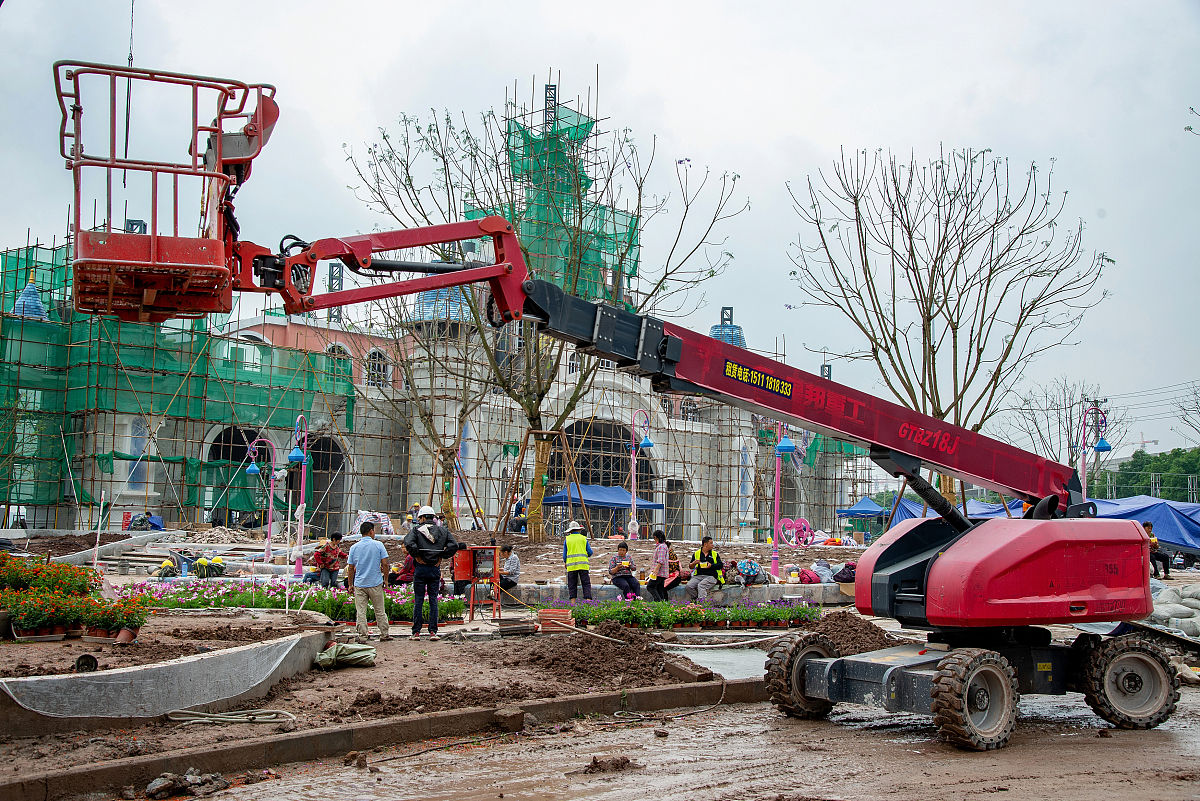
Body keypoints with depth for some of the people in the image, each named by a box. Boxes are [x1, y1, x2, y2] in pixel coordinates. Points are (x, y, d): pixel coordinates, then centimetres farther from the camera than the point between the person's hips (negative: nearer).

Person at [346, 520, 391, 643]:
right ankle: (384, 634, 13)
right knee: (380, 610, 9)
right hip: (375, 583, -1)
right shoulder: (378, 545, -4)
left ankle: (362, 636, 2)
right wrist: (386, 578, 7)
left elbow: (350, 568, 5)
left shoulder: (354, 547, 2)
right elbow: (385, 564, -6)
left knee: (360, 612, 4)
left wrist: (350, 585, 12)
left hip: (359, 584, 1)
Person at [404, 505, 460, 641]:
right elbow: (454, 545, -2)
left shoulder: (416, 530, -4)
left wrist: (416, 556, -9)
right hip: (436, 569, 3)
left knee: (418, 601, 3)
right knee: (433, 600, 7)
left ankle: (416, 632, 4)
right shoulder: (442, 530, 6)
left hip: (420, 569, -3)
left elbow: (408, 543, -20)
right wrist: (442, 557, 3)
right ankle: (433, 632, 5)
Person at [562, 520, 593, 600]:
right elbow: (590, 552, 8)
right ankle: (588, 601, -12)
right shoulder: (583, 538, 8)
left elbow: (564, 554, 7)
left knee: (572, 585, 7)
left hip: (571, 565, 0)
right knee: (586, 584, 0)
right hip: (583, 564, 0)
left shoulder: (567, 539, 6)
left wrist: (565, 563, 24)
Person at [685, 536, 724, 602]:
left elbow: (720, 565, 4)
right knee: (688, 587, -25)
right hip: (698, 576, 2)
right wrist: (694, 563, -10)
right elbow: (691, 567, 13)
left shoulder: (715, 554, 15)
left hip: (711, 576, -2)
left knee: (701, 585, -34)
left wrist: (711, 565, -12)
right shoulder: (696, 554, 15)